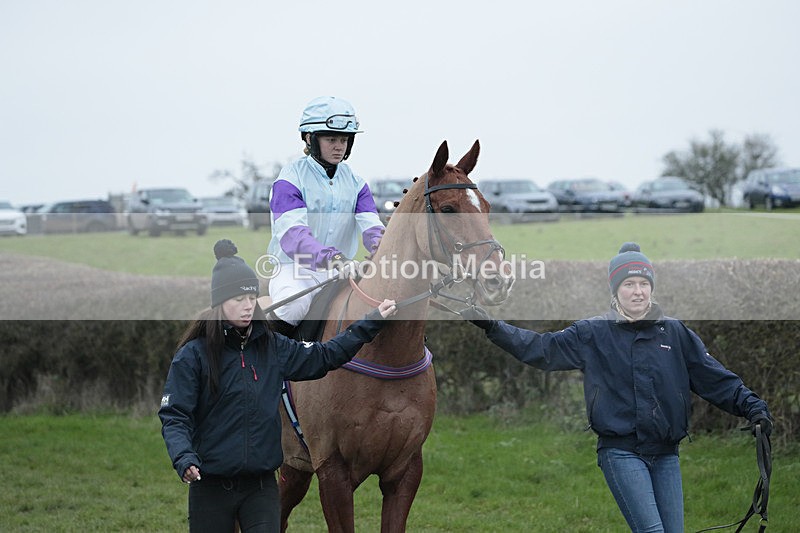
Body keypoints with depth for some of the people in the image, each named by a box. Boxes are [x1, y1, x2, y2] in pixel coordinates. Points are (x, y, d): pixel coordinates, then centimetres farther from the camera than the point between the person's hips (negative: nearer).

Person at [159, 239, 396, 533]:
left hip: (262, 486, 3)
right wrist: (183, 458, -29)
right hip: (211, 486, -3)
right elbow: (173, 417, -11)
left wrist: (373, 321, 11)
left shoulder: (272, 348, 6)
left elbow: (325, 356, 14)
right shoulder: (193, 354, -7)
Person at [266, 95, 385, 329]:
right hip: (294, 269, -5)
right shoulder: (291, 178, -8)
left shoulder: (355, 182, 10)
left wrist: (381, 245, -30)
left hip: (340, 274, 5)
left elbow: (371, 226, -4)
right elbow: (292, 235, -24)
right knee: (293, 306, -37)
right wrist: (334, 258, -41)